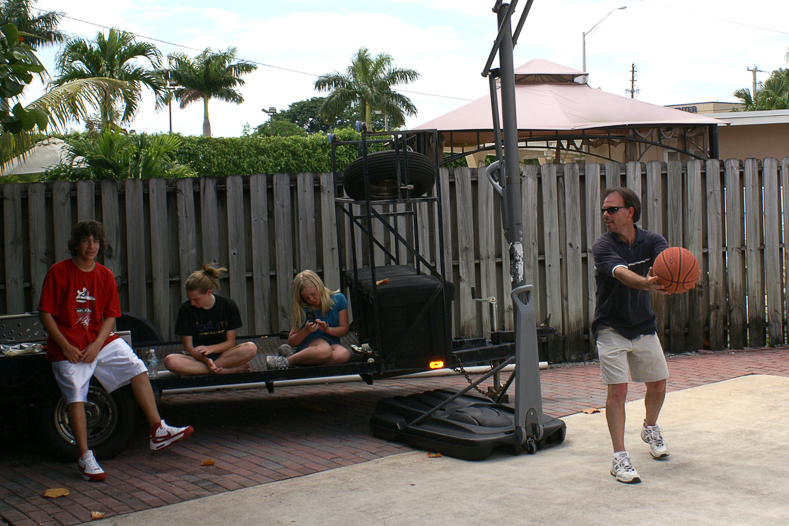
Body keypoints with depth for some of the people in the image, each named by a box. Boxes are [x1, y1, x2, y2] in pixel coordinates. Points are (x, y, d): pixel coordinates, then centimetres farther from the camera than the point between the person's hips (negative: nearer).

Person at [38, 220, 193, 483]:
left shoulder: (105, 275, 6)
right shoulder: (58, 272, -6)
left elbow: (110, 315, 6)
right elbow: (46, 313, -8)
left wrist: (97, 344, -12)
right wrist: (66, 347, -16)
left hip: (100, 340, 4)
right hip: (68, 345, -4)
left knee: (137, 367, -9)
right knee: (76, 395, -13)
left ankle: (158, 431, -7)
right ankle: (85, 459, -7)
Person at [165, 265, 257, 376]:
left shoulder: (228, 306, -3)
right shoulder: (186, 309, -3)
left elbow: (230, 342, 0)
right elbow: (188, 347, -5)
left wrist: (210, 348, -19)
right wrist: (205, 360, -24)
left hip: (222, 355, 0)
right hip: (197, 357, 0)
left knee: (251, 348, -29)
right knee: (170, 361, -33)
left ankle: (195, 370, -26)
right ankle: (230, 370, -31)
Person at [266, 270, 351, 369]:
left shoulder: (338, 299, 0)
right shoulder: (301, 309, 0)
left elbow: (345, 329, 4)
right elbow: (291, 342, 4)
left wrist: (328, 329, -15)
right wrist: (306, 331, -15)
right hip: (307, 344, -3)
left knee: (344, 354, -37)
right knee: (325, 349, -40)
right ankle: (285, 361, -29)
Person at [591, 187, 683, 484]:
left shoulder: (650, 241, -6)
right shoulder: (602, 247, -17)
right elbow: (621, 273, -36)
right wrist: (646, 283, -58)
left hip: (644, 326, 4)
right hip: (611, 329, -4)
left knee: (657, 384, 13)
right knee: (617, 390, -11)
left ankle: (650, 429, 42)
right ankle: (620, 458, -4)